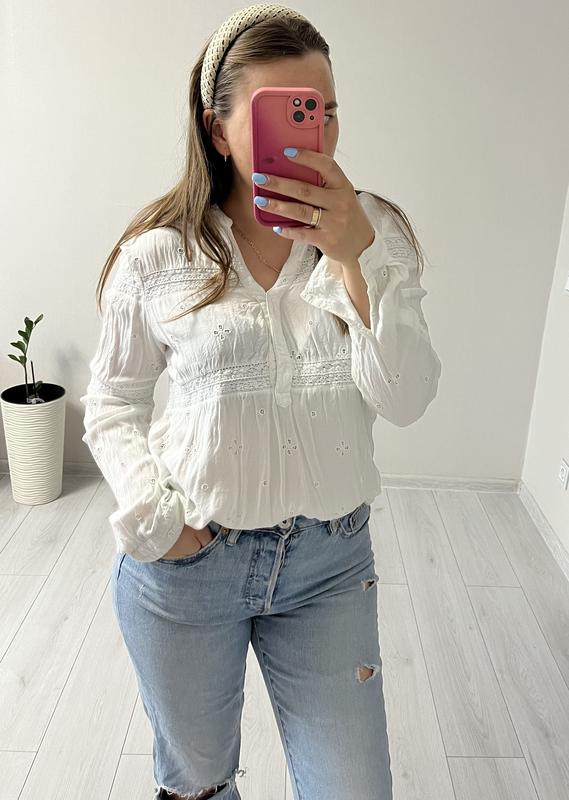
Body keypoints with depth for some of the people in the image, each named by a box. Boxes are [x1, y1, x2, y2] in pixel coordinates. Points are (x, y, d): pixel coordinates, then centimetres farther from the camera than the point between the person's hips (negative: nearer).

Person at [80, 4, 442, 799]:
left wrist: (355, 258, -25)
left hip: (330, 561, 1)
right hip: (182, 561, 0)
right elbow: (111, 403, 2)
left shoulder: (376, 233, -6)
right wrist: (152, 516, -11)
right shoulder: (157, 254, -9)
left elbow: (406, 401, -14)